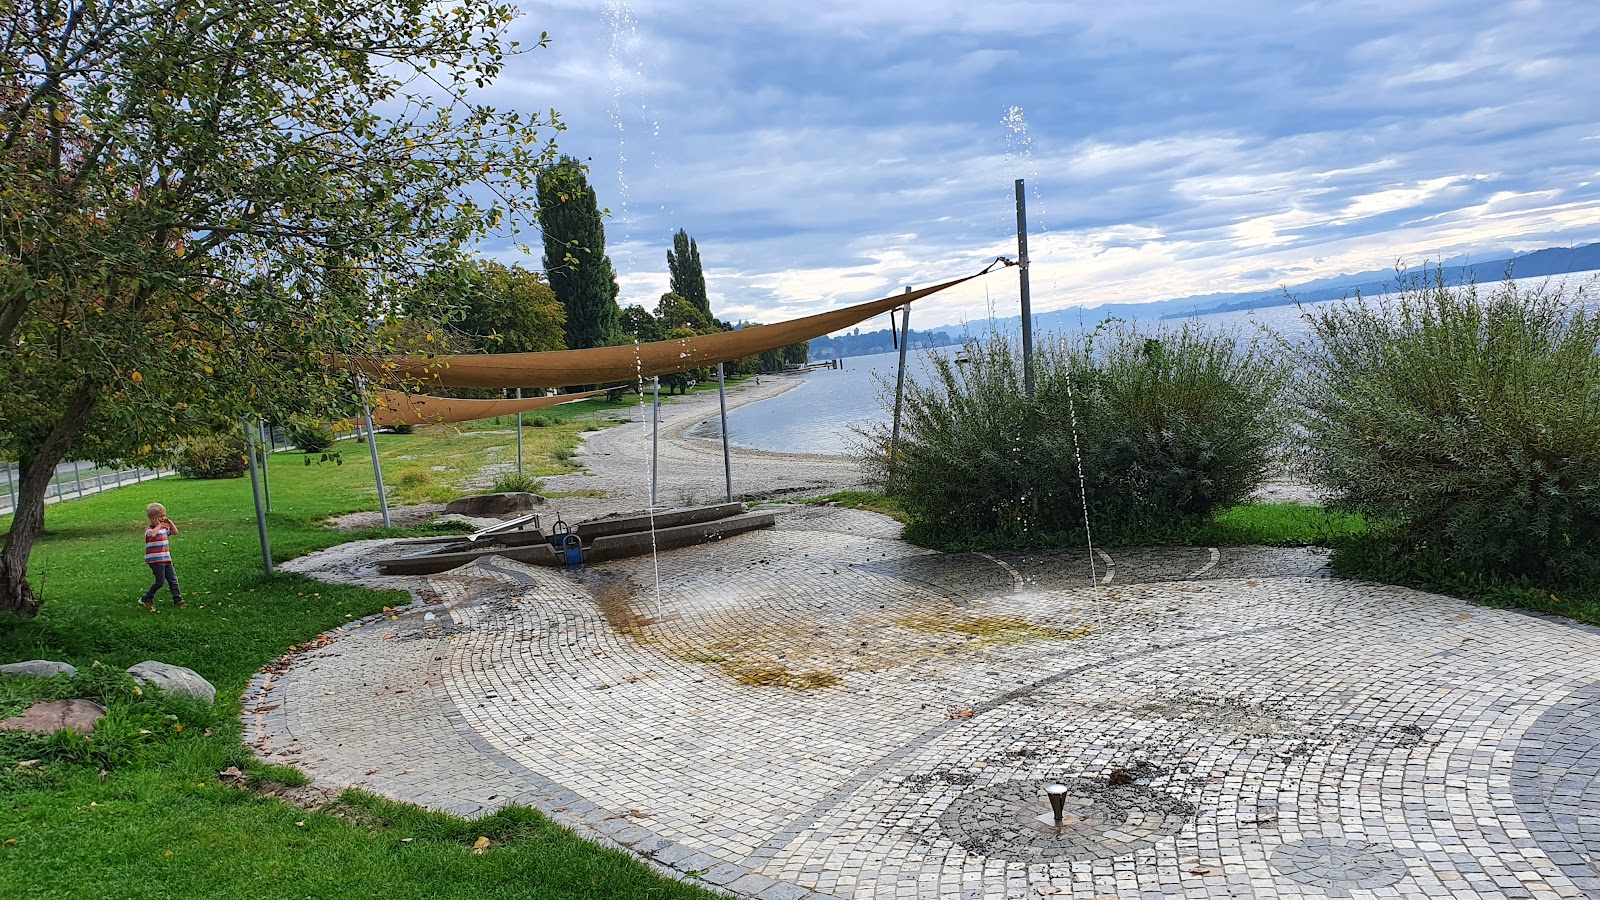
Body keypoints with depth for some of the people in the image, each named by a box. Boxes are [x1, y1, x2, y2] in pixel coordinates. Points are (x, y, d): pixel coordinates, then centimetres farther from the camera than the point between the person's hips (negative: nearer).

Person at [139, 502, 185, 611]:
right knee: (161, 581, -8)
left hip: (166, 559, 8)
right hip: (155, 561, -8)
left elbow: (175, 532, 18)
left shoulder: (164, 528, 12)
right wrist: (158, 525, -22)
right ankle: (146, 599, 9)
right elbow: (152, 534, -36)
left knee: (173, 579, 7)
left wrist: (170, 522, 8)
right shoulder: (149, 529, -13)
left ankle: (178, 600, 13)